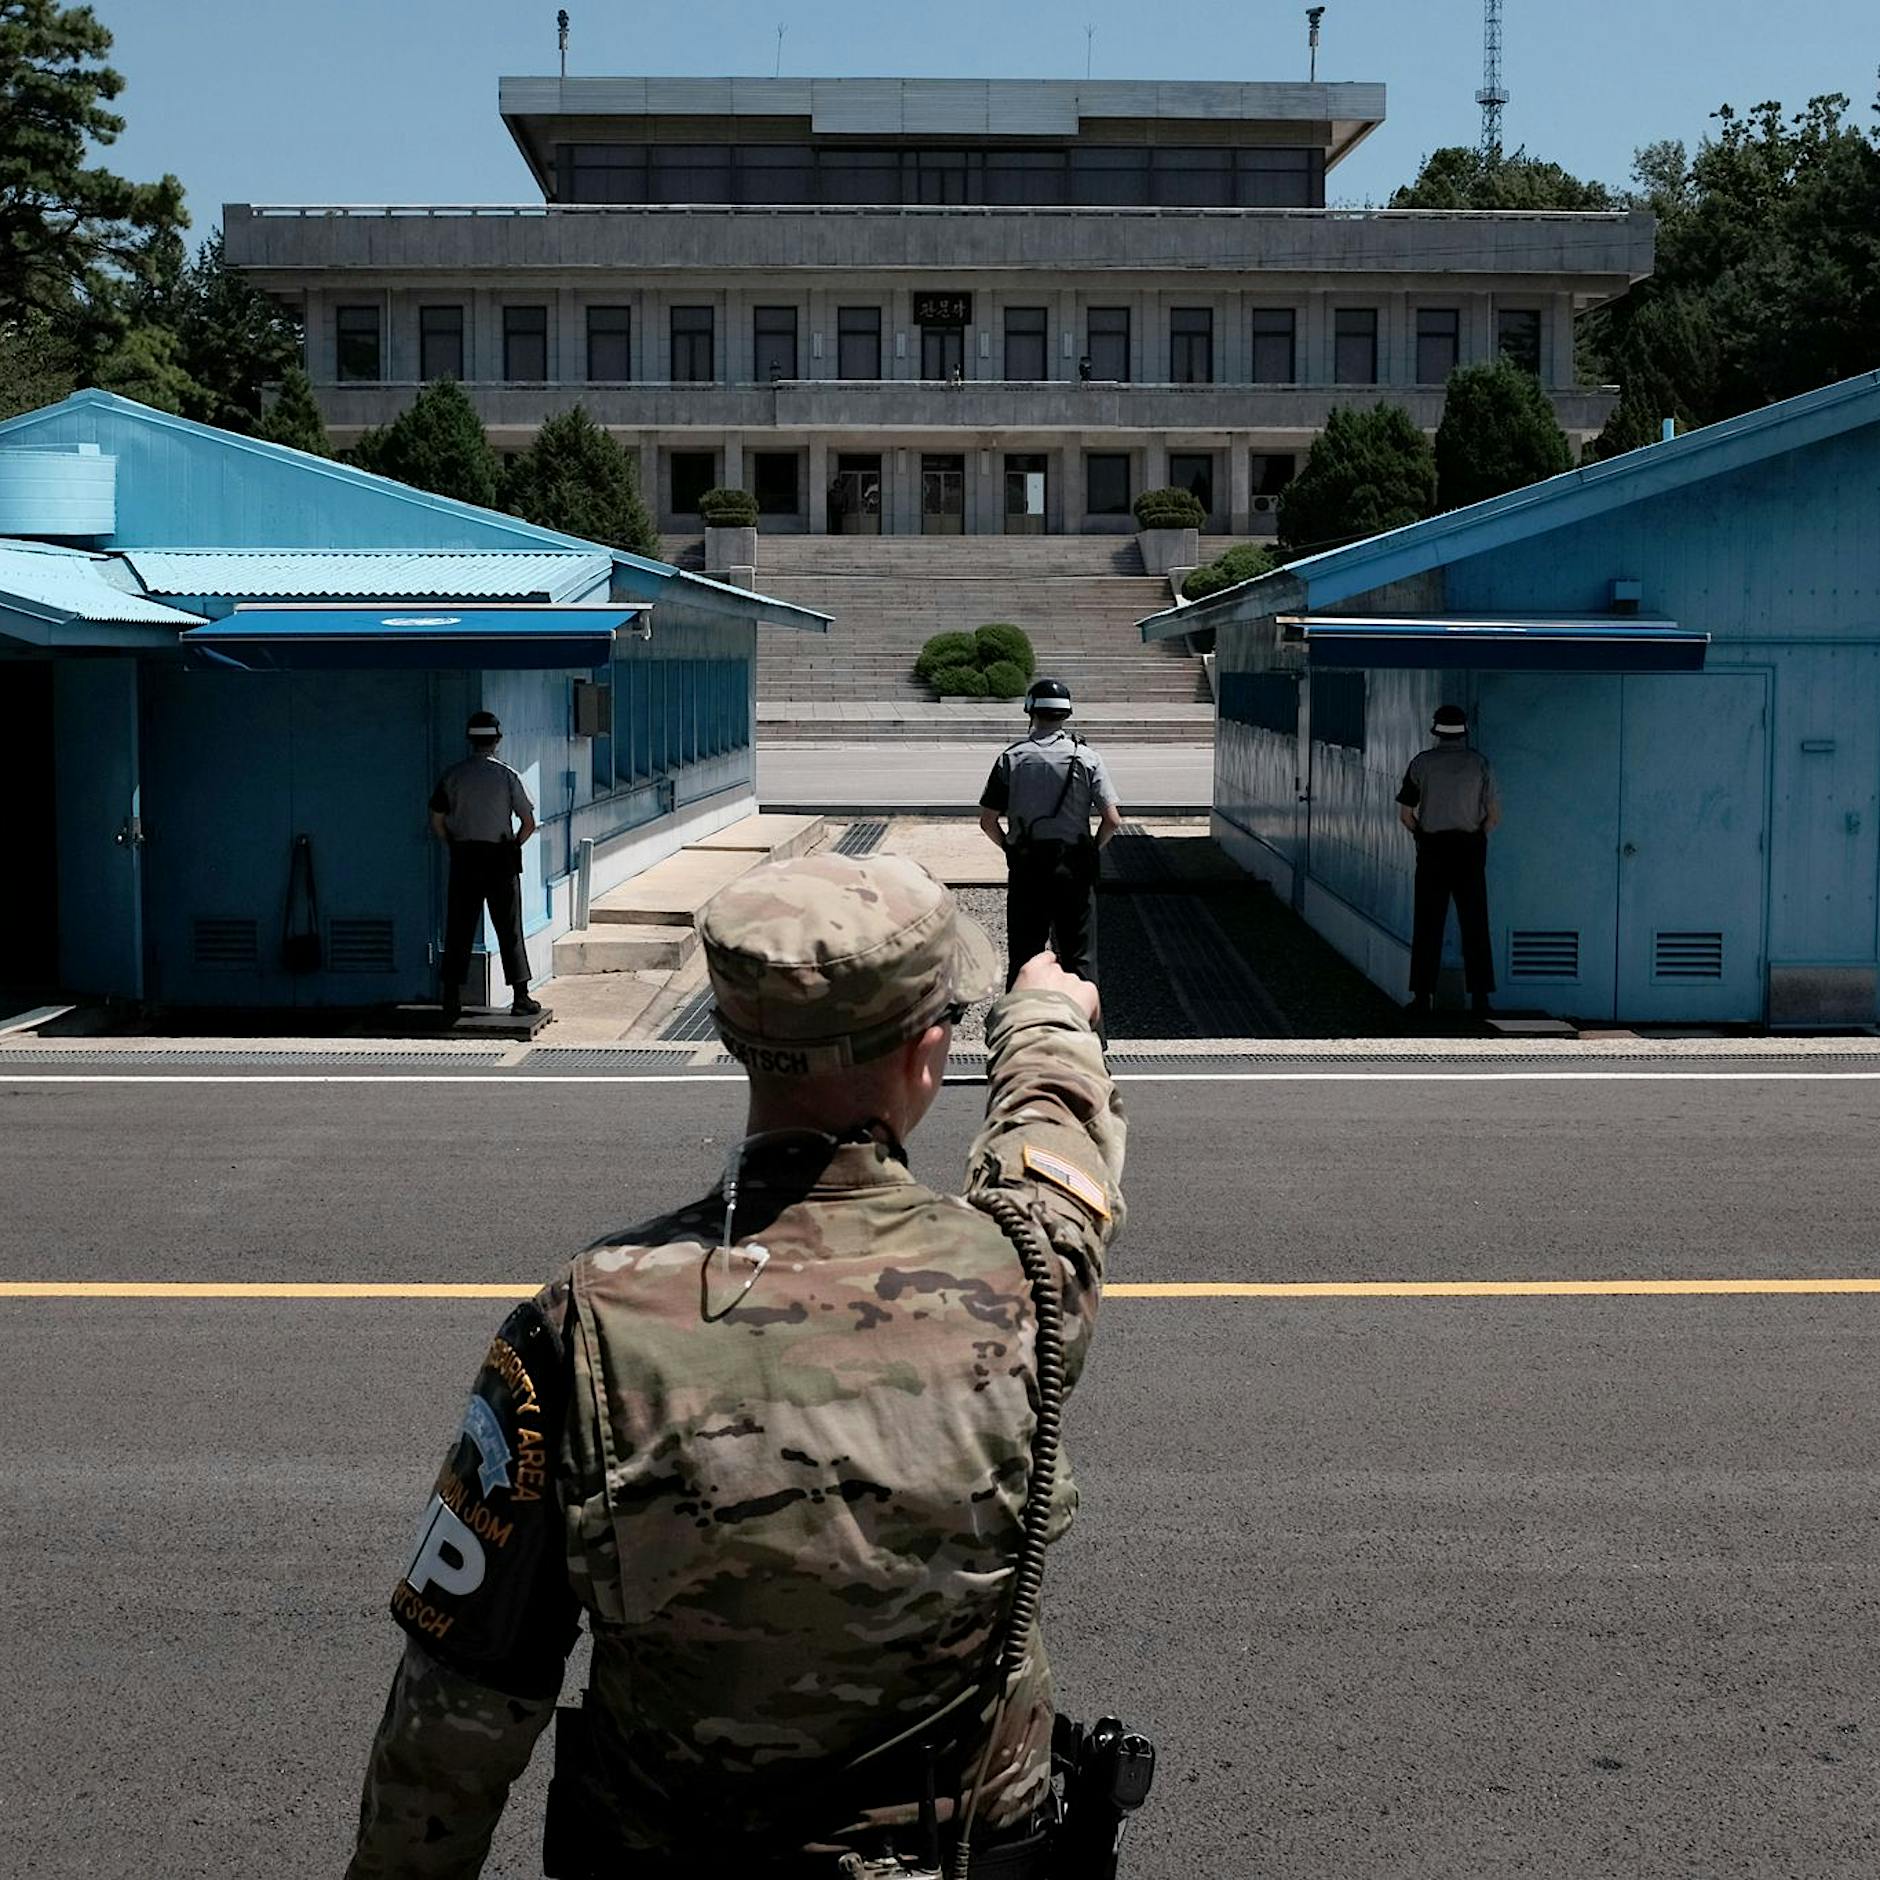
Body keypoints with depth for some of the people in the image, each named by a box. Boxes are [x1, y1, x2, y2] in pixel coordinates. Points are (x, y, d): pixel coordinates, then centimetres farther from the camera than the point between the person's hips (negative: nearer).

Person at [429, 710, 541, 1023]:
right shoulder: (507, 776, -5)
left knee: (458, 930, 5)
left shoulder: (453, 775, 1)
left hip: (463, 857, 2)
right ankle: (521, 998, 7)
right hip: (501, 859, -1)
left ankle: (452, 1002, 2)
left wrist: (454, 845, 12)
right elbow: (528, 823, -5)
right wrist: (513, 846, 9)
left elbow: (437, 823, 1)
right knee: (509, 930, 6)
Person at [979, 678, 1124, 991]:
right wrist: (1093, 850, 7)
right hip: (1074, 870, -1)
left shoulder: (1011, 758, -1)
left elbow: (987, 821, -2)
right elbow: (1112, 820, -9)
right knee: (1079, 954, 7)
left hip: (1025, 867, 1)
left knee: (1023, 952, 10)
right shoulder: (1085, 758, -4)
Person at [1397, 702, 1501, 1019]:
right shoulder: (1479, 764, 0)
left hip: (1432, 850, -1)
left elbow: (1405, 814, -1)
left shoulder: (1422, 763, -2)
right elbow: (1494, 815, 1)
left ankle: (1422, 997, 1)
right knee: (1474, 925, 6)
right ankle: (1480, 998, 4)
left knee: (1428, 925, 3)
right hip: (1470, 850, 1)